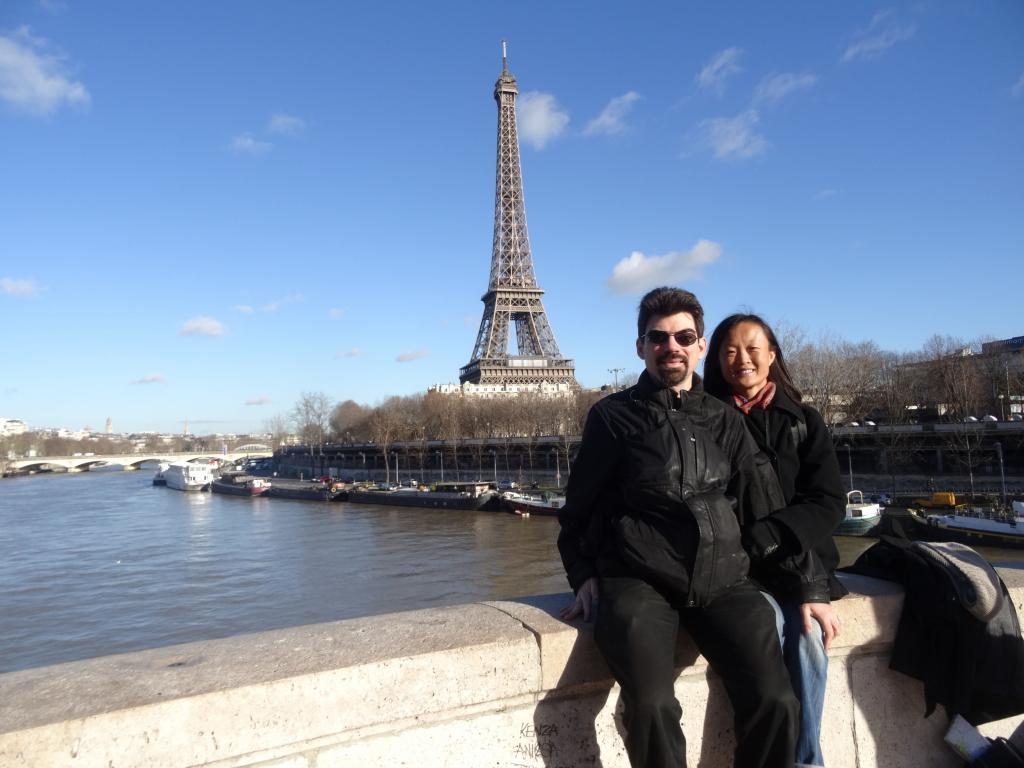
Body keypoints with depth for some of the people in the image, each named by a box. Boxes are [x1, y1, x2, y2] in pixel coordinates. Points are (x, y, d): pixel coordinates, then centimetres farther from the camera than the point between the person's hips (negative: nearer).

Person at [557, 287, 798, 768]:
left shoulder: (726, 421, 16)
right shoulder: (613, 416, 8)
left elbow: (756, 508, 20)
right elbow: (578, 509, 11)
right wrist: (584, 575, 1)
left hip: (722, 580, 3)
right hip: (638, 581, -2)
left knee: (775, 702, -17)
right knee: (652, 705, -26)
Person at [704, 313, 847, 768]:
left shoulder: (804, 422, 8)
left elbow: (829, 504, -1)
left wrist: (767, 535, -16)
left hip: (798, 560, 2)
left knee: (805, 630, -27)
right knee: (773, 625, -28)